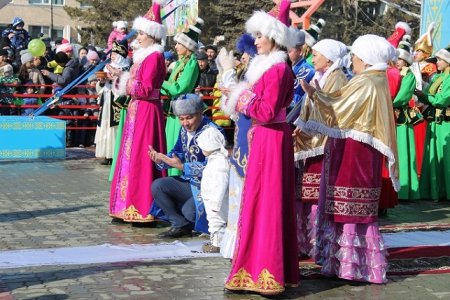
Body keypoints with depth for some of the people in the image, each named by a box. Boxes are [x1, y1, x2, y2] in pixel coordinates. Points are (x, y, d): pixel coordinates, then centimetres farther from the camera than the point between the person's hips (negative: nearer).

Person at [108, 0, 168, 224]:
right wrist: (121, 75, 6)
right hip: (137, 111, 10)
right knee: (132, 158, 11)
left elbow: (145, 89, -19)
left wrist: (122, 77, -12)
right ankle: (130, 208, 18)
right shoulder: (144, 55, 15)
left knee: (141, 159, -7)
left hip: (147, 112, -10)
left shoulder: (154, 57, -13)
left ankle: (144, 211, -2)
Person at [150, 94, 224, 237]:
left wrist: (182, 166, -28)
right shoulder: (184, 130, 7)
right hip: (189, 182, 8)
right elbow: (178, 153, 13)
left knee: (189, 212, -28)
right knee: (157, 186, -10)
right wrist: (160, 159, -8)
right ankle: (180, 225, -2)